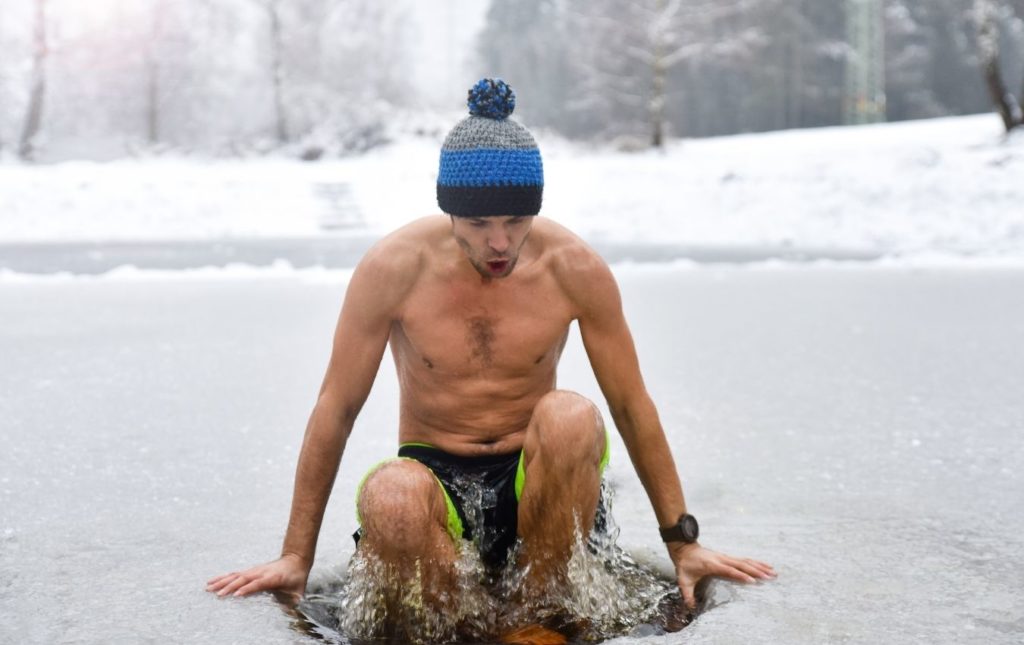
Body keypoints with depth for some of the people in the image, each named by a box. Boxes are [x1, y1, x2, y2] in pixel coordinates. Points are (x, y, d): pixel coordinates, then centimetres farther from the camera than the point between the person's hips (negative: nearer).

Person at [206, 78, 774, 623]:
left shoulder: (575, 269, -9)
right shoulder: (393, 268, -12)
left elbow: (632, 406, -1)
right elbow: (336, 408, -5)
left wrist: (681, 543, 1)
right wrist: (296, 557, -4)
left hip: (536, 479, 1)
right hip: (435, 473, -1)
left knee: (570, 418, -33)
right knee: (388, 497, -37)